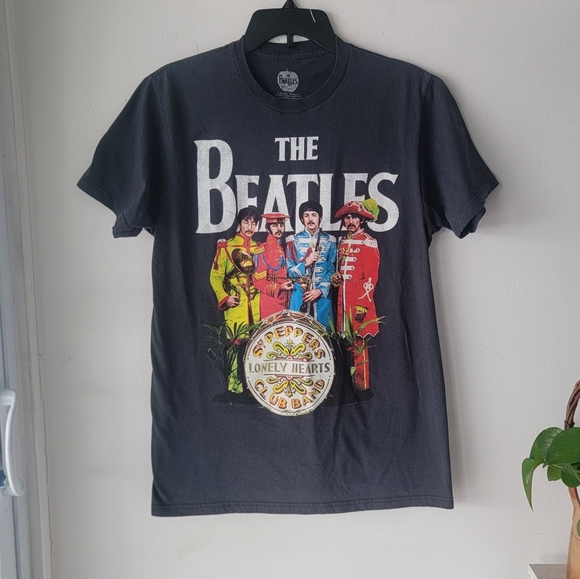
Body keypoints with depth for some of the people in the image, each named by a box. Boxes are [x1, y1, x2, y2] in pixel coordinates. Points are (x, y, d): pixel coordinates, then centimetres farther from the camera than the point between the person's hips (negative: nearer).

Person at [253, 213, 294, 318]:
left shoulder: (283, 248, 11)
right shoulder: (262, 251, -10)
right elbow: (258, 282, -11)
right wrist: (279, 288, -20)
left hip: (284, 300, 6)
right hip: (270, 300, -6)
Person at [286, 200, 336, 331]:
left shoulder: (329, 241, 5)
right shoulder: (294, 240, 5)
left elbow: (331, 270, 3)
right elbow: (290, 271, 3)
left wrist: (320, 290, -10)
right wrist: (305, 263, -15)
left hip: (322, 295, 0)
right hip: (299, 296, 0)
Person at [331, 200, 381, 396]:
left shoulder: (368, 243, -7)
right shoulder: (343, 242, 15)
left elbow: (371, 277, -12)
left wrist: (363, 304, -17)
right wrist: (335, 277, 5)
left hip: (360, 299, -7)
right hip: (343, 297, 7)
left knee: (359, 342, -6)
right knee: (347, 341, 10)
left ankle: (362, 386, 2)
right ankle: (352, 382, 21)